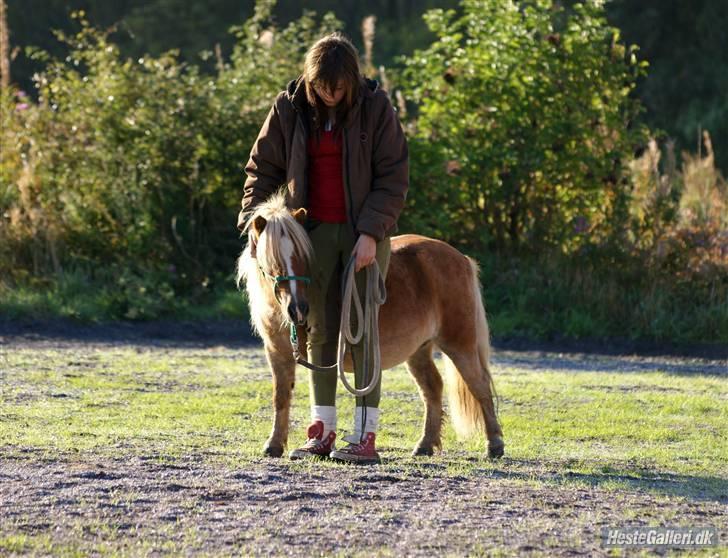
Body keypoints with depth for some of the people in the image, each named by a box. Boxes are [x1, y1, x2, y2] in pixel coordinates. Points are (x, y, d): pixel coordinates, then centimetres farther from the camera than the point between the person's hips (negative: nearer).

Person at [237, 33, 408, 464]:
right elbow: (264, 168, 7)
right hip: (316, 231, 3)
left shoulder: (375, 106, -8)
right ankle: (322, 432, 13)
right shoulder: (290, 108, -1)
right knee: (320, 330, 7)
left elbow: (393, 178, -8)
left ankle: (366, 435, -5)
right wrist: (253, 218, -6)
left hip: (365, 231, -3)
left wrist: (371, 232, -16)